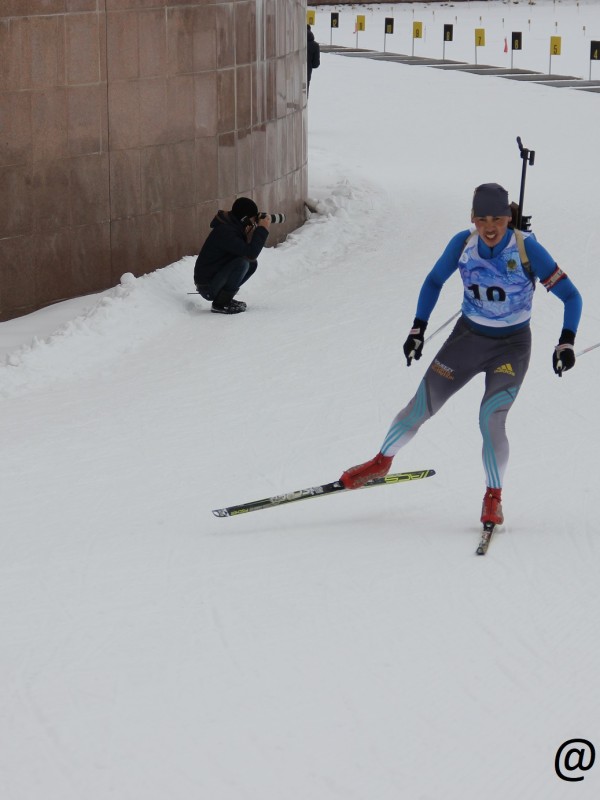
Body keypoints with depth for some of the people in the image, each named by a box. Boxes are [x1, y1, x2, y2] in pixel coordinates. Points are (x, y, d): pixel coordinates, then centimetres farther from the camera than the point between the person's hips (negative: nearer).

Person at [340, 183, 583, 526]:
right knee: (421, 407, 3)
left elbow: (571, 296, -15)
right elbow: (434, 282, 7)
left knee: (491, 420, -20)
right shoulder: (463, 244, -12)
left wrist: (566, 342, -27)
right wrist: (418, 329, 1)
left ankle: (493, 498, 0)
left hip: (512, 346, -3)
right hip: (467, 338, 3)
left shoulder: (527, 248, -21)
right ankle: (381, 462, 29)